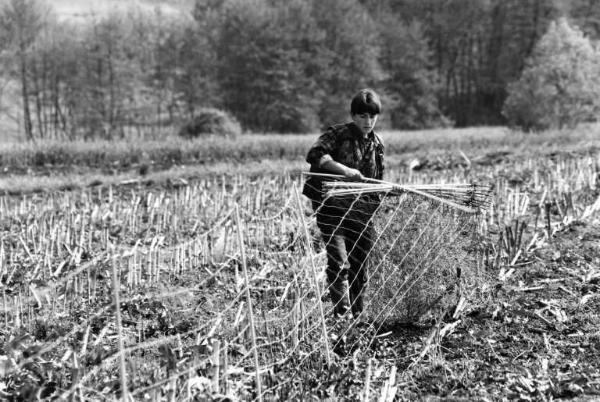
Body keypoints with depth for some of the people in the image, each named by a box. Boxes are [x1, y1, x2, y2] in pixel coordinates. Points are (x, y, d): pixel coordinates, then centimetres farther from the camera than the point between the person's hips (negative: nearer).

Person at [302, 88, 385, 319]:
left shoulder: (377, 144, 11)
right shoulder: (338, 134, -6)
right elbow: (314, 154, -23)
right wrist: (343, 169, -31)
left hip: (361, 211, 5)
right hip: (331, 207, -5)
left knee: (360, 266, 10)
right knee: (339, 263, -16)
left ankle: (357, 314, 22)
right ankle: (341, 313, -11)